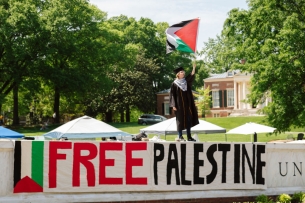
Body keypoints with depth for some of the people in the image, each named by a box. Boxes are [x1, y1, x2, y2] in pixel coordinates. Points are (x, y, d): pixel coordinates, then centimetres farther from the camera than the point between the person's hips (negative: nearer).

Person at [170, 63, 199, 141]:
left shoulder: (186, 81, 9)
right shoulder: (174, 84, -4)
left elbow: (191, 76, -8)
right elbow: (172, 95, -5)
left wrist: (194, 68, -23)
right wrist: (173, 105, -12)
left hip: (187, 104, 5)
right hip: (179, 105, -5)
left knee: (189, 120, 5)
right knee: (180, 120, -2)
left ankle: (189, 137, 9)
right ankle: (180, 136, 5)